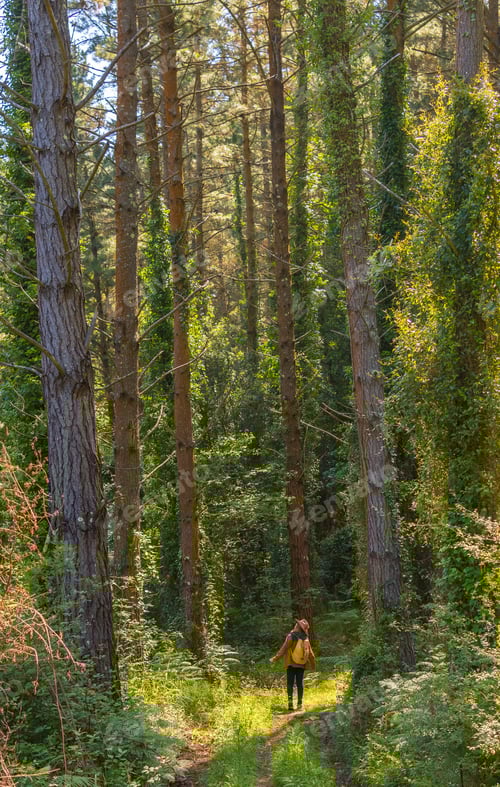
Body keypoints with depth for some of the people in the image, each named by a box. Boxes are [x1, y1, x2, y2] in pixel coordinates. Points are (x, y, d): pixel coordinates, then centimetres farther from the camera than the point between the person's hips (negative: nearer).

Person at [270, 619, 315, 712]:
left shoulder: (291, 636, -13)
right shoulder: (305, 639, 0)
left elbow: (283, 649, -14)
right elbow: (310, 653, 7)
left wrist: (274, 659, -6)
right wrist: (313, 665, 21)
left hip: (291, 664, -3)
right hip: (301, 665, 3)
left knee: (290, 683, 1)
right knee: (300, 683, 8)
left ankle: (290, 704, -6)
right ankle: (299, 704, 8)